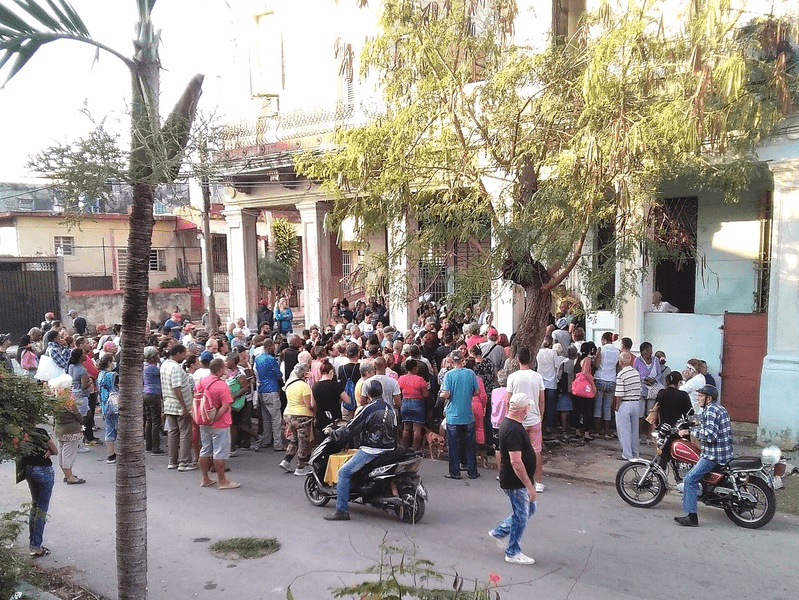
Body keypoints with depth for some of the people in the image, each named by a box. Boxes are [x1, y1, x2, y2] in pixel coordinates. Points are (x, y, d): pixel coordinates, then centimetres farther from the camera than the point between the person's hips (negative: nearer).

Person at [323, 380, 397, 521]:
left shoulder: (368, 409, -14)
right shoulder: (390, 408, 9)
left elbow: (350, 429, -12)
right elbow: (394, 428, 22)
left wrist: (332, 433, 3)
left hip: (371, 450, -9)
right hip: (389, 449, 9)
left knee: (344, 472, -5)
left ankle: (342, 510, -9)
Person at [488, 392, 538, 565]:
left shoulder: (508, 423, 6)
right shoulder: (514, 430, -27)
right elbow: (516, 462, -29)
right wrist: (529, 486, -23)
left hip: (518, 481, 10)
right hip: (516, 483, -10)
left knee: (530, 508, 21)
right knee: (521, 516, 4)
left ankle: (499, 532, 30)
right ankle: (513, 553, 21)